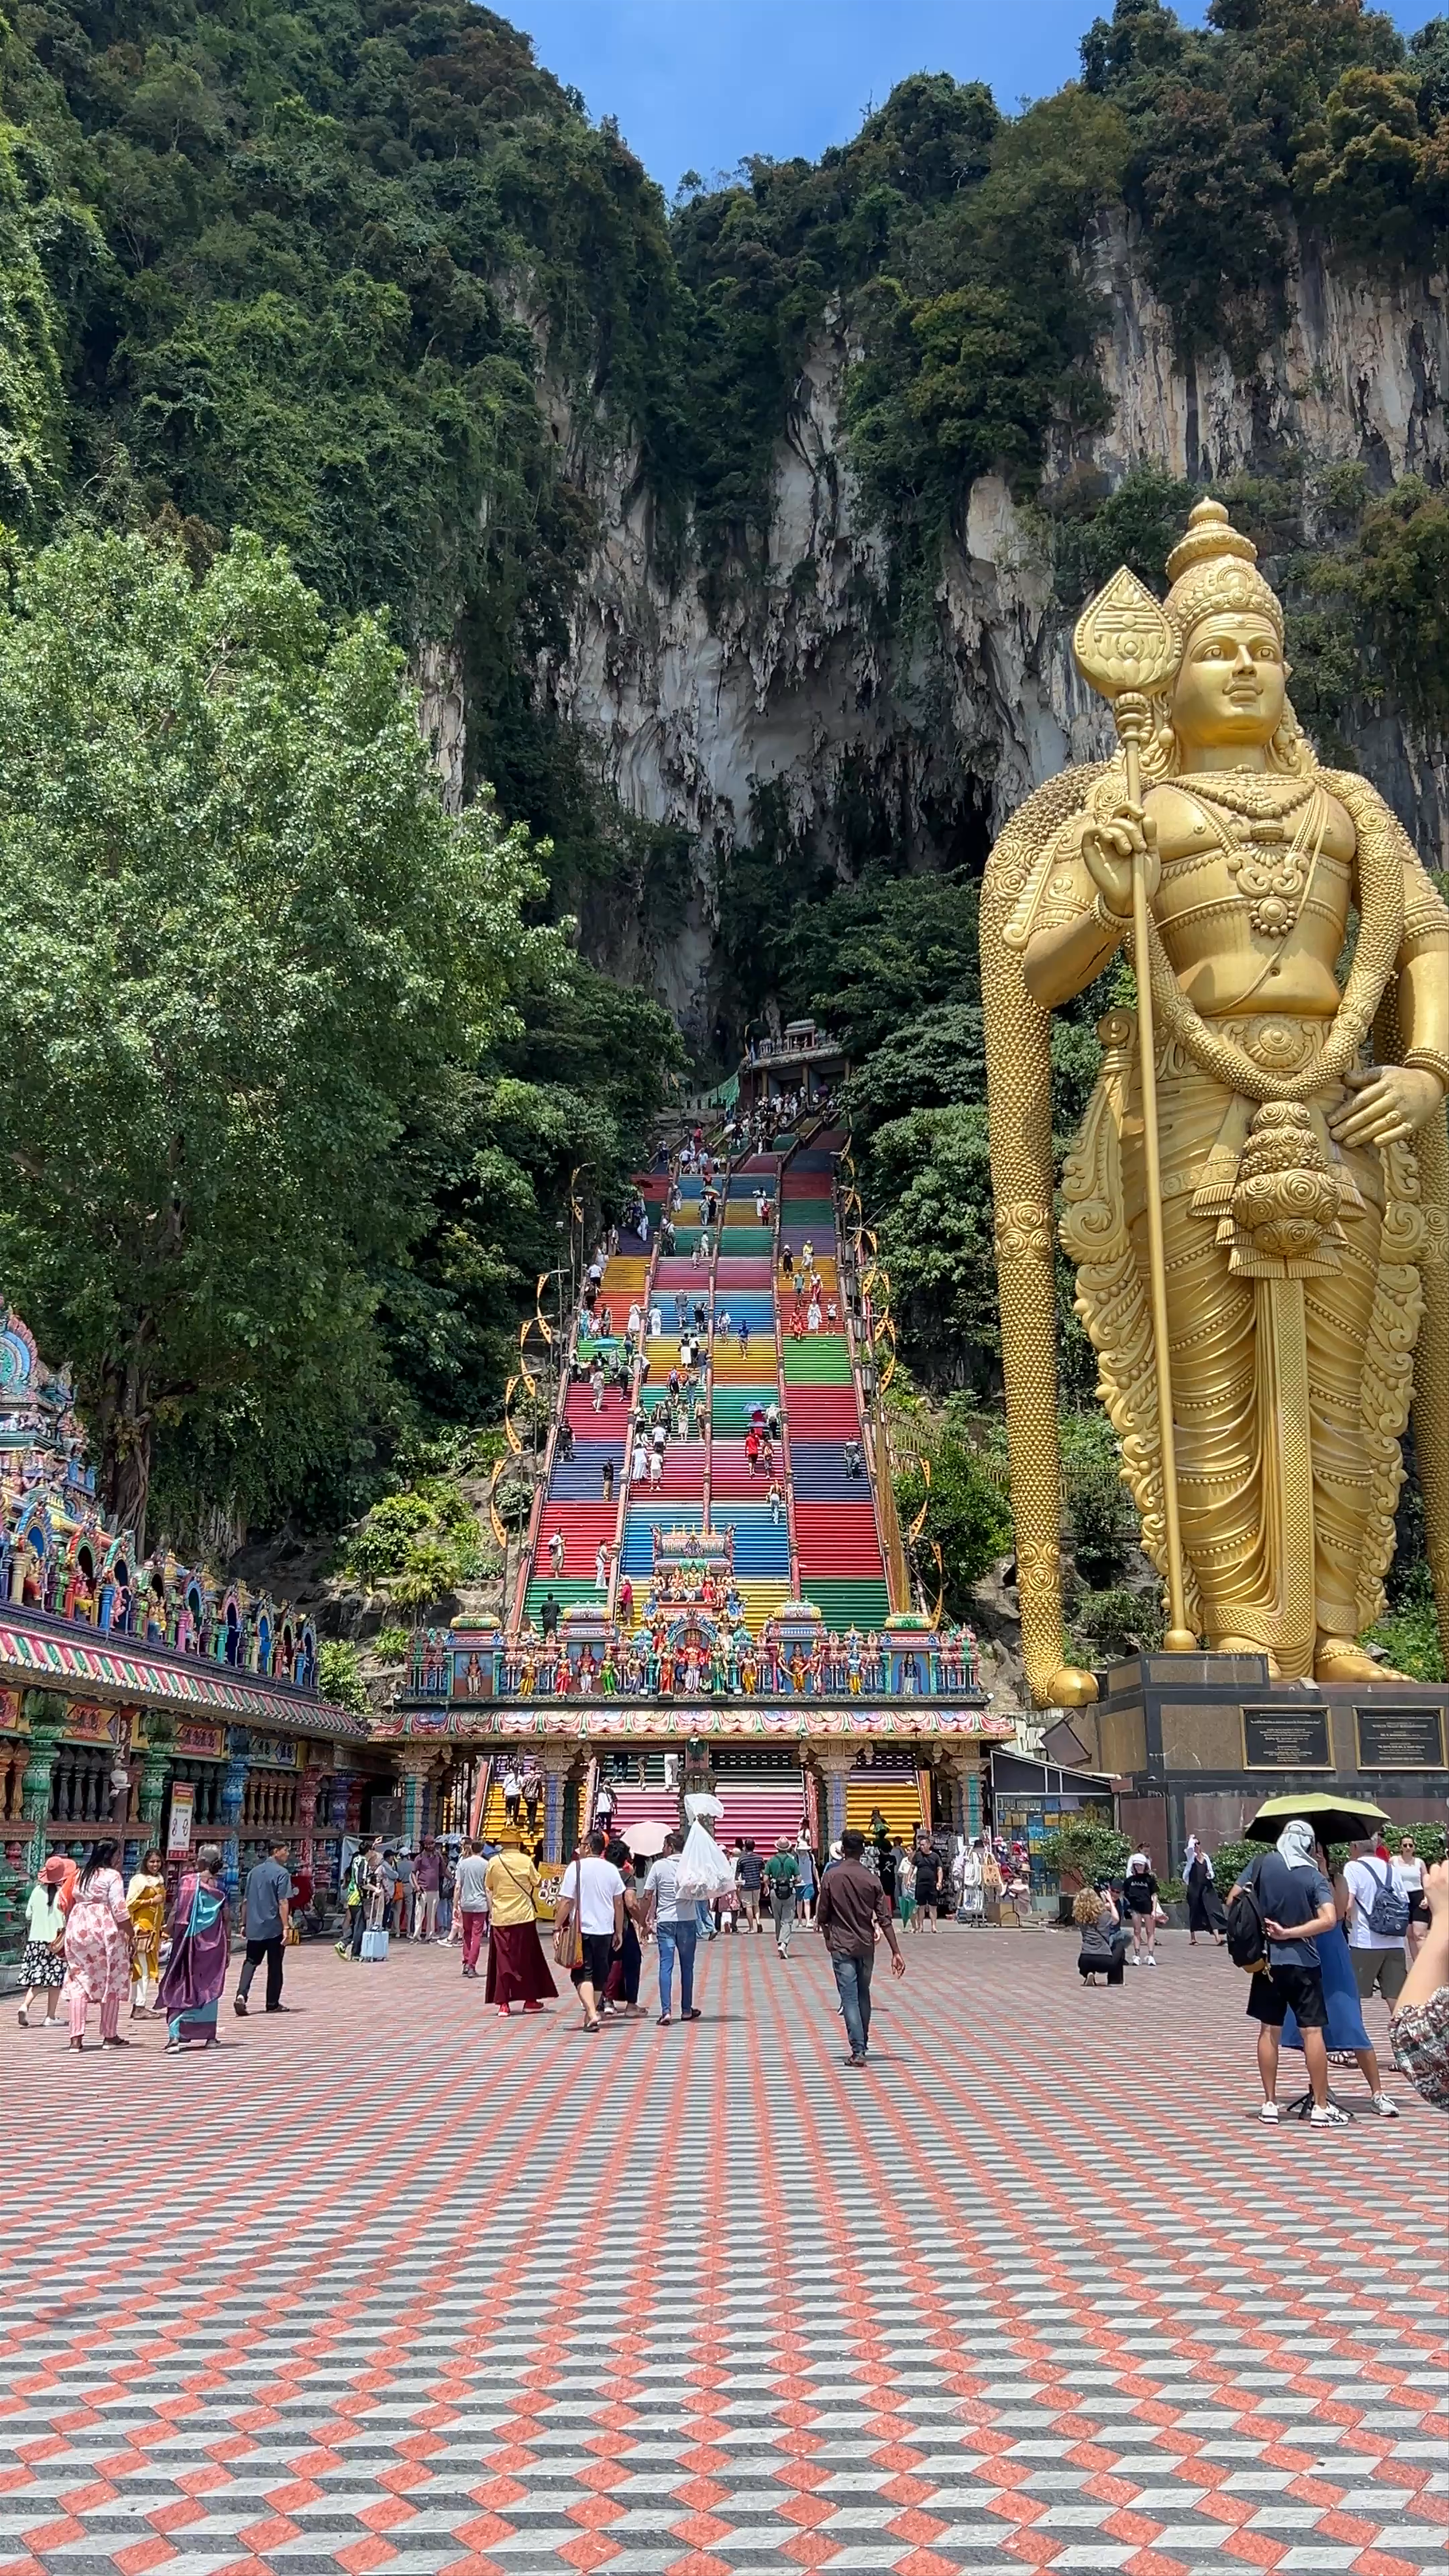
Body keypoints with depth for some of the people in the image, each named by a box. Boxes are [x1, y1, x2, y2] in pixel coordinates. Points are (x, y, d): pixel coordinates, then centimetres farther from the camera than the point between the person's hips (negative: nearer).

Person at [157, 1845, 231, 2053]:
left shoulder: (187, 1881, -5)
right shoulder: (220, 1887, -2)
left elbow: (176, 1912, -5)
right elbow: (226, 1919, 0)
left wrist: (171, 1935, 5)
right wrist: (228, 1947, 8)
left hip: (189, 1940, -1)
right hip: (213, 1942, 1)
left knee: (182, 1986, 3)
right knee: (209, 1986, 12)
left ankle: (175, 2033, -12)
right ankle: (208, 2035, 16)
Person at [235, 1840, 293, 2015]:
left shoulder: (254, 1871, 10)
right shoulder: (282, 1873, -9)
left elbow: (246, 1901, 15)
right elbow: (283, 1903, -16)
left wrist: (245, 1924, 23)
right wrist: (286, 1927, -17)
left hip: (254, 1927, 5)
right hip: (274, 1928, -5)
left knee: (251, 1961, 9)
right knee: (275, 1965, 8)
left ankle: (242, 1995, -13)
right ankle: (273, 2004, 15)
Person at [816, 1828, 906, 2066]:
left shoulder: (831, 1877, -7)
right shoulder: (871, 1878, -2)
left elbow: (823, 1917, -2)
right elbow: (885, 1919, -5)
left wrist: (829, 1938, 17)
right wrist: (896, 1952, -3)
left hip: (842, 1946, -3)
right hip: (866, 1946, 3)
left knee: (850, 1998, -3)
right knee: (863, 1995, 19)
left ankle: (858, 2051, -10)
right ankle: (864, 2044, 30)